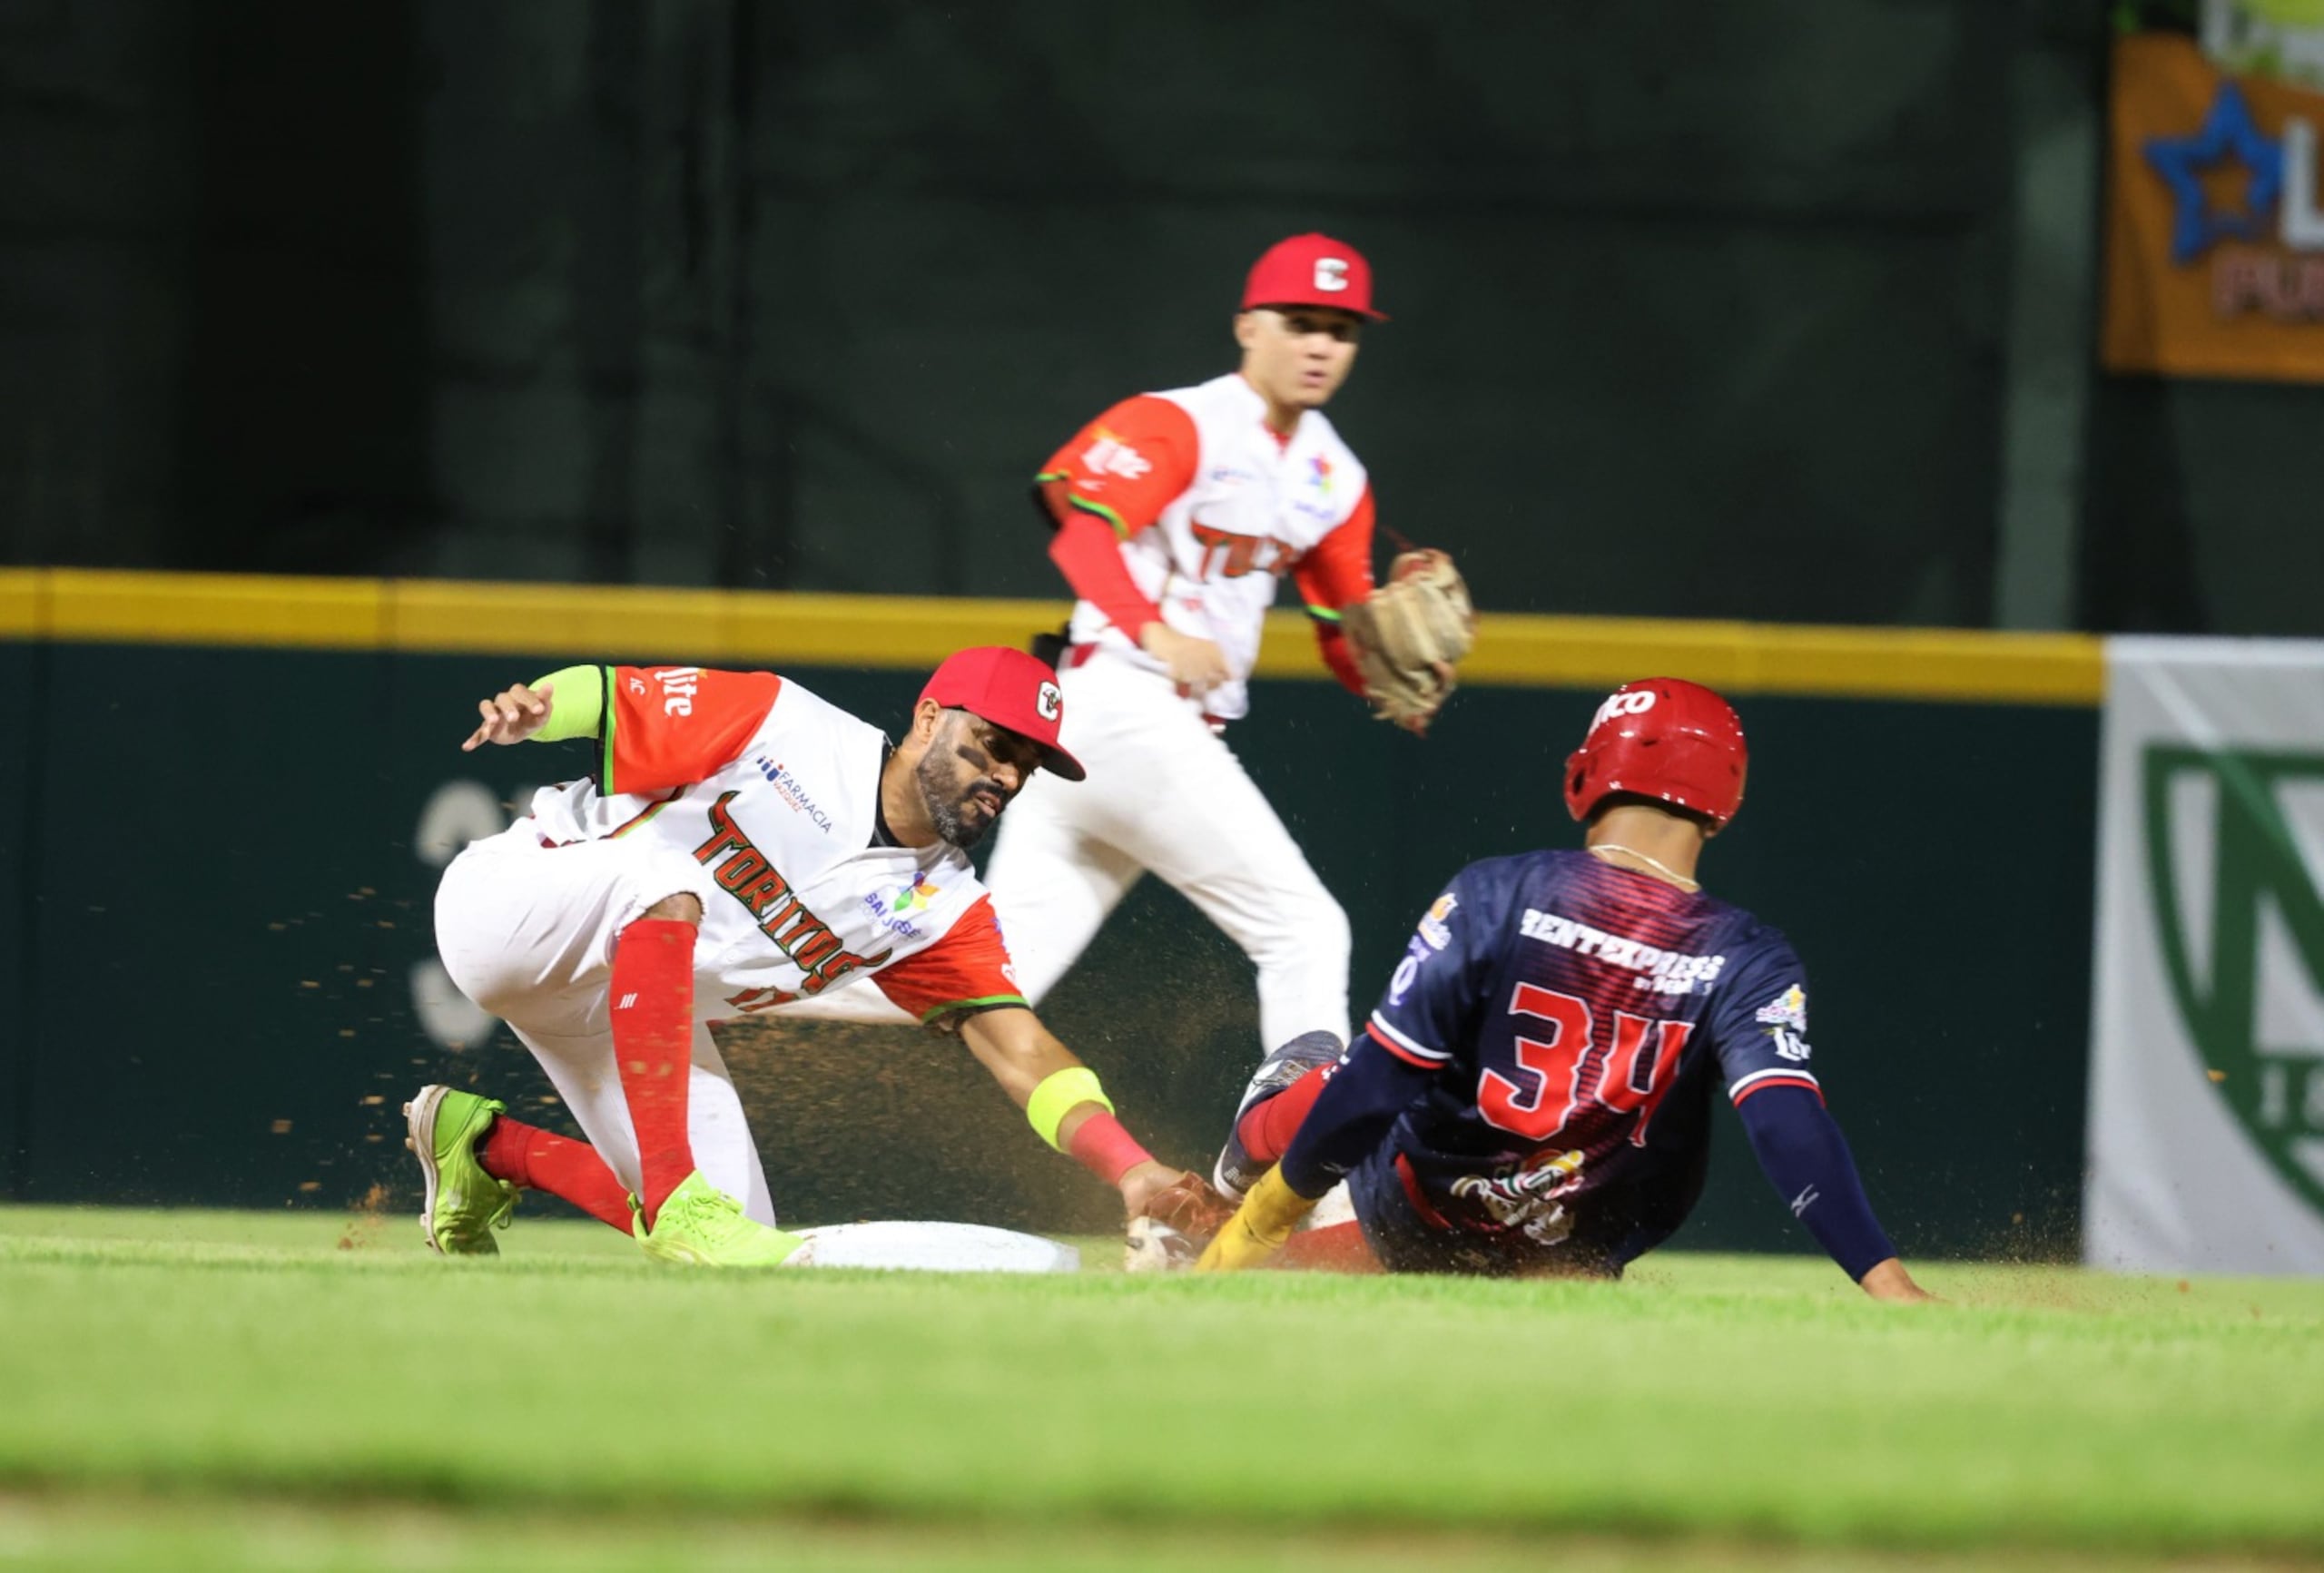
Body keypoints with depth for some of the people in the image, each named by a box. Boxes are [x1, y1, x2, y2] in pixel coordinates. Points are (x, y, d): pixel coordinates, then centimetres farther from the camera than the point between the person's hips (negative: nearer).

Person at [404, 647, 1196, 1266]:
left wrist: (1133, 1171, -29)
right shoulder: (782, 727, -18)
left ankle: (489, 1152, 23)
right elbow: (604, 696, -16)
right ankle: (677, 1199, -41)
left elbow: (1019, 1048, -13)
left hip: (628, 1004, 7)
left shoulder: (940, 908, -4)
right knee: (667, 877, -39)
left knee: (734, 1237, -2)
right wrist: (528, 709, -40)